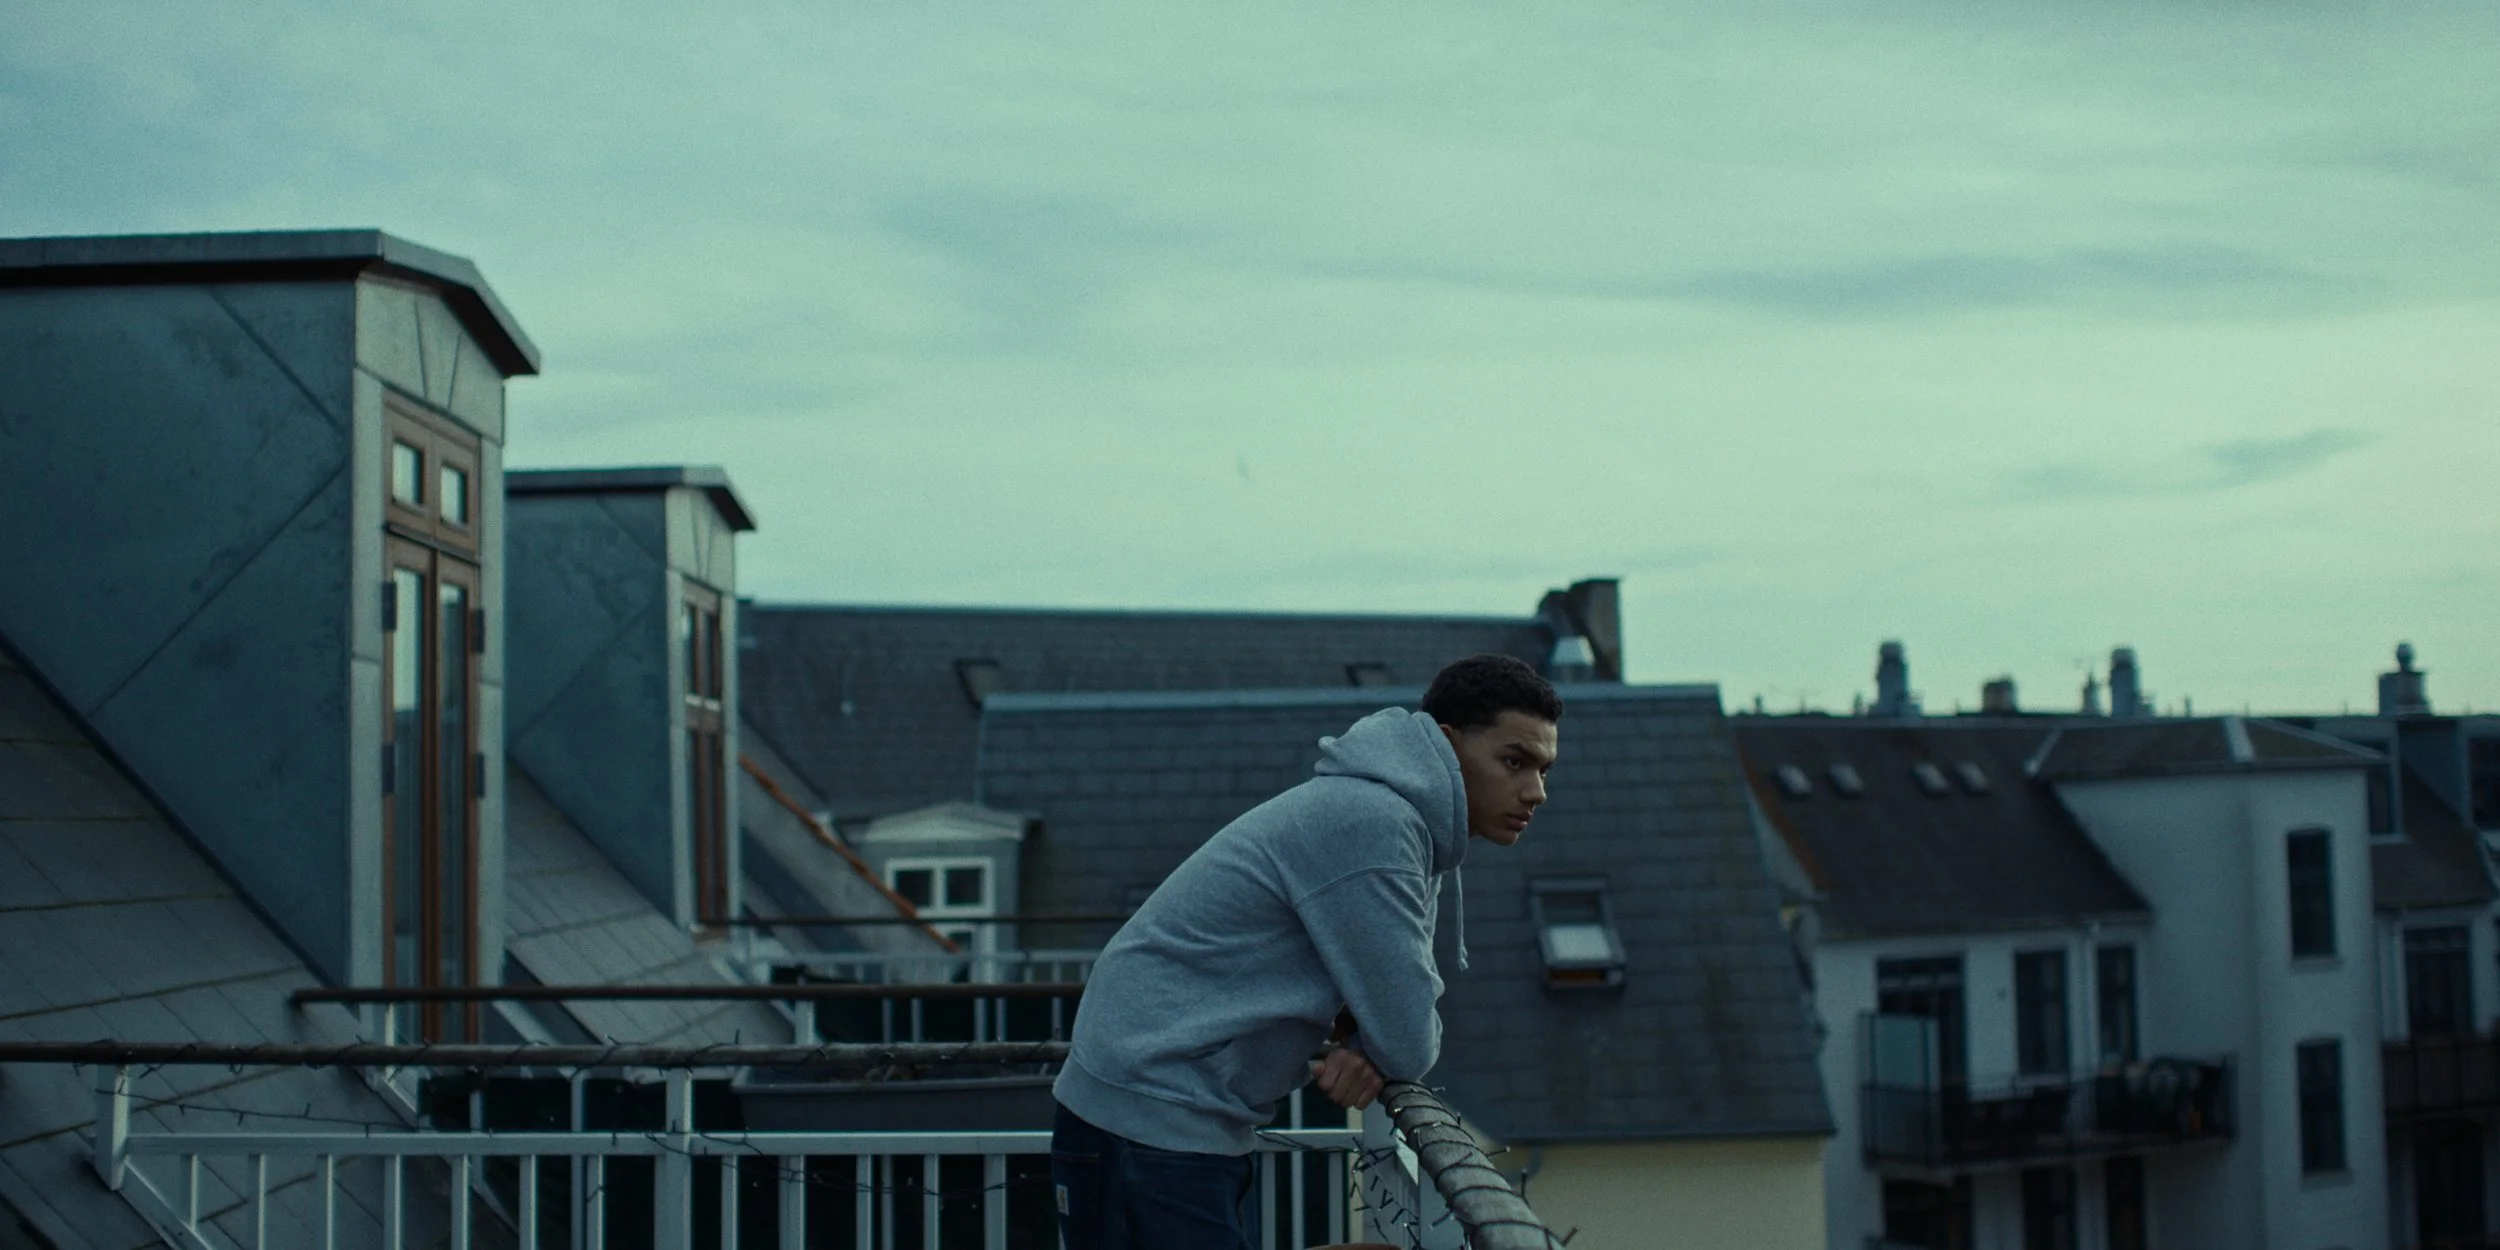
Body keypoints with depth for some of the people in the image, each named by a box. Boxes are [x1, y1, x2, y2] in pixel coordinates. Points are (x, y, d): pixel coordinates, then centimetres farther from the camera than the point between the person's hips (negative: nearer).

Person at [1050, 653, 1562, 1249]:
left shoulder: (1398, 817, 11)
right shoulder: (1371, 821, -20)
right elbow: (1410, 1044, -20)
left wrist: (1367, 1048, -5)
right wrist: (1370, 1045, 3)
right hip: (1150, 1128, -10)